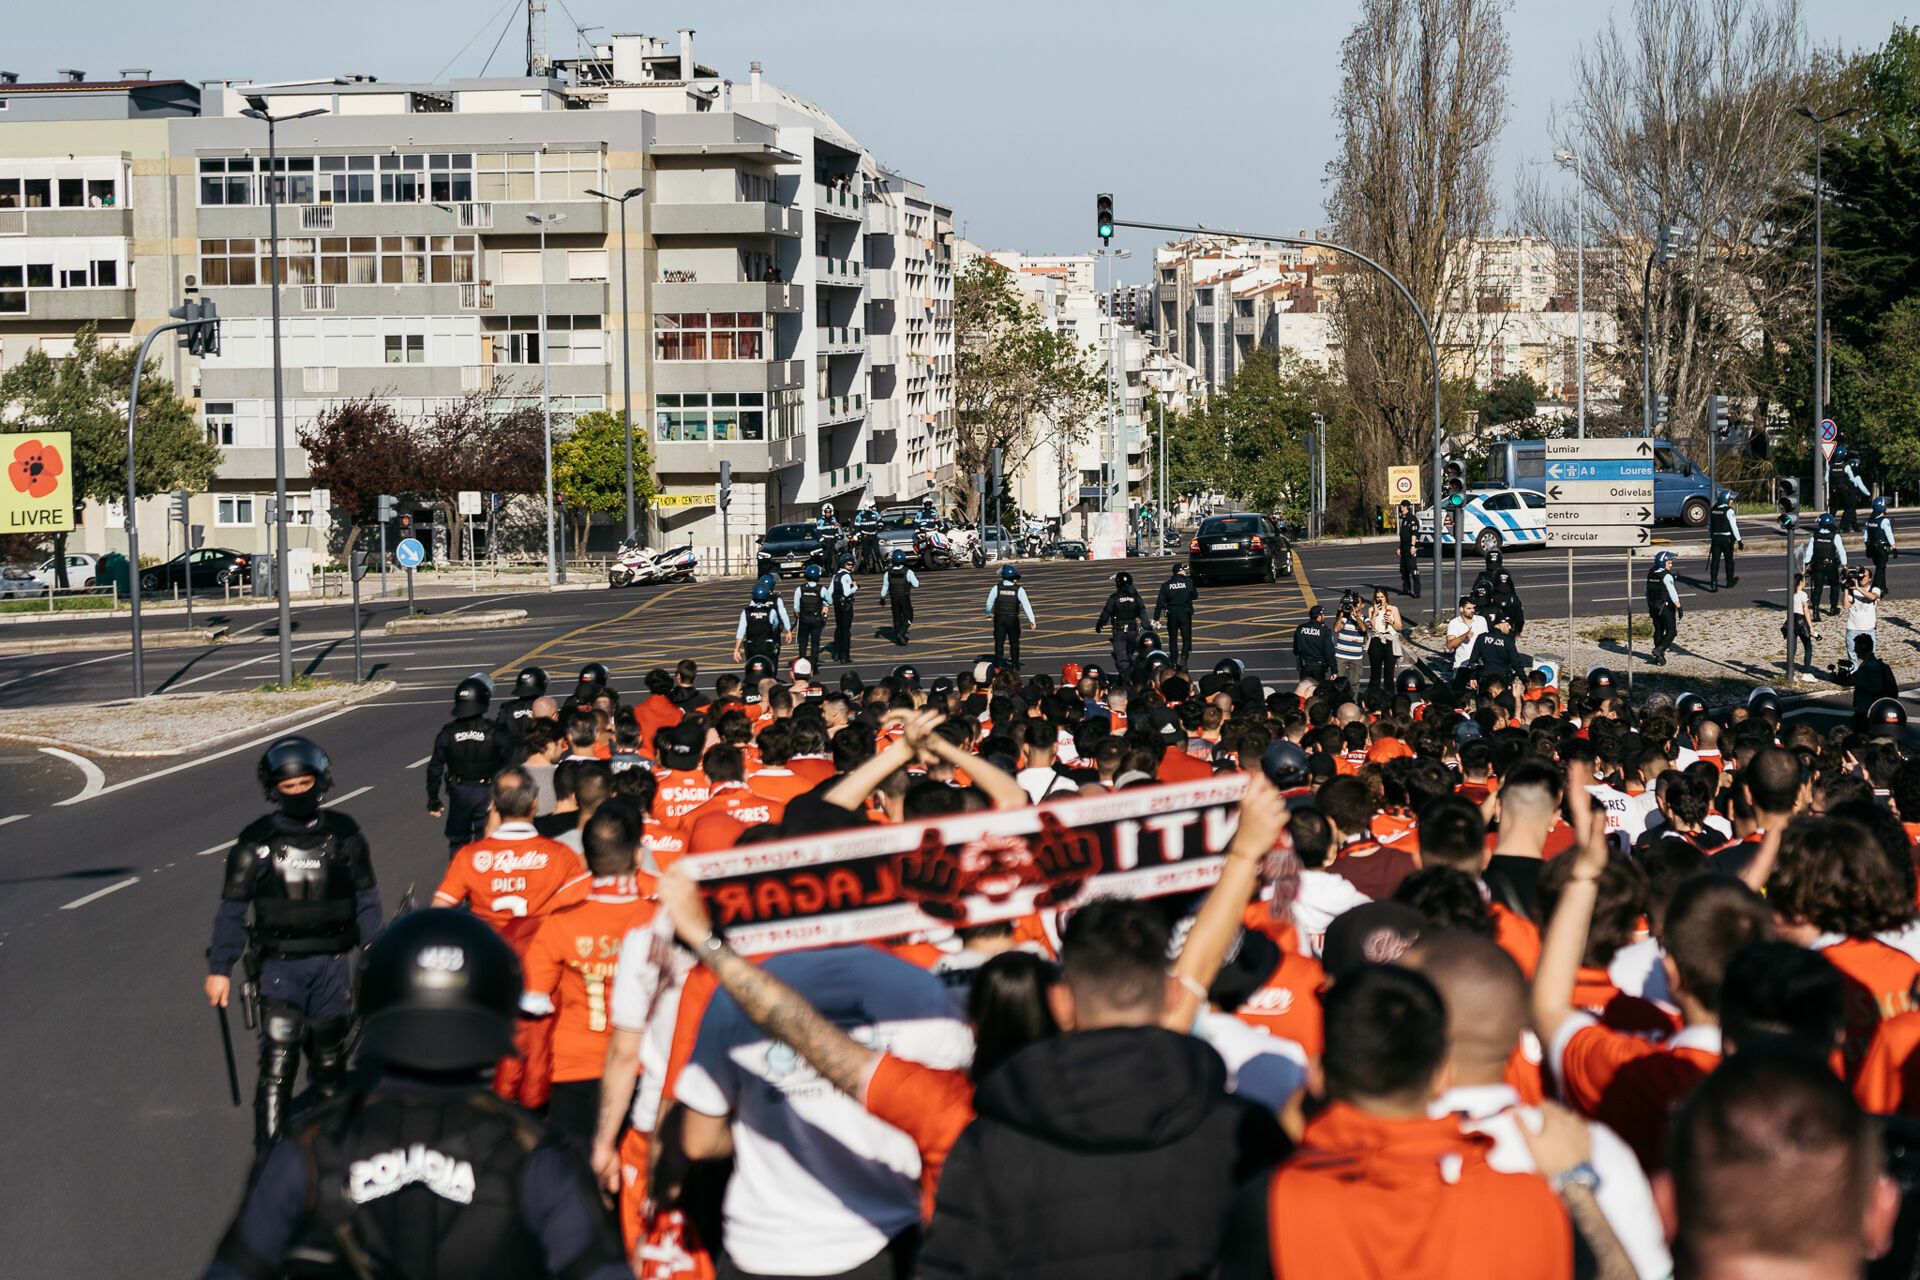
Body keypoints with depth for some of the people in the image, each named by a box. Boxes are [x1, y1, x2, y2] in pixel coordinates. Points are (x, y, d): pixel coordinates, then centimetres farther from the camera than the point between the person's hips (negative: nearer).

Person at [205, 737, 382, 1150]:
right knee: (278, 1062, -11)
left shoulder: (343, 834, 5)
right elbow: (232, 910, 4)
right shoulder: (256, 841, 0)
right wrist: (219, 968, 1)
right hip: (279, 965, -2)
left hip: (332, 964, 2)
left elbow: (365, 900, 12)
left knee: (329, 1061, 11)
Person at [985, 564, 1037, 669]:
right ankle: (1015, 665, 18)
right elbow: (1026, 604, -13)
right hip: (1013, 619, -1)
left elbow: (989, 602, 3)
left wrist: (988, 614, 22)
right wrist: (1031, 620, -13)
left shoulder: (996, 588, -5)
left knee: (999, 642, 7)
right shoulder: (1019, 590, -9)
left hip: (999, 618, 1)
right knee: (1014, 642, 13)